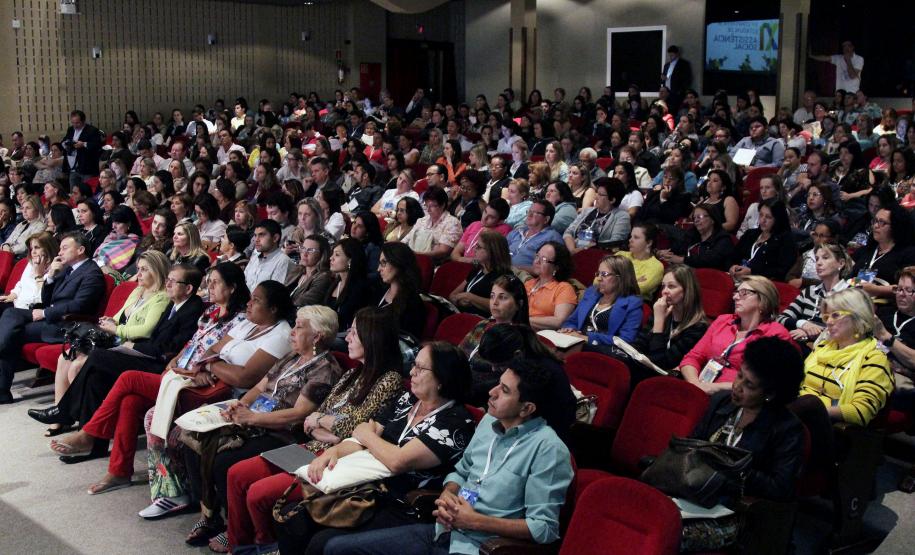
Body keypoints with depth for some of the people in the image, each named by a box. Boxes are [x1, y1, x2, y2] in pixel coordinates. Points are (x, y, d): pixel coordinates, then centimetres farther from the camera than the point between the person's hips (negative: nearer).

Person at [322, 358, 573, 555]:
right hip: (443, 532, 8)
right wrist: (447, 495, -1)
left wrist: (475, 521, -16)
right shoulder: (489, 421, 9)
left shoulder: (547, 449, -15)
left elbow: (545, 528, -17)